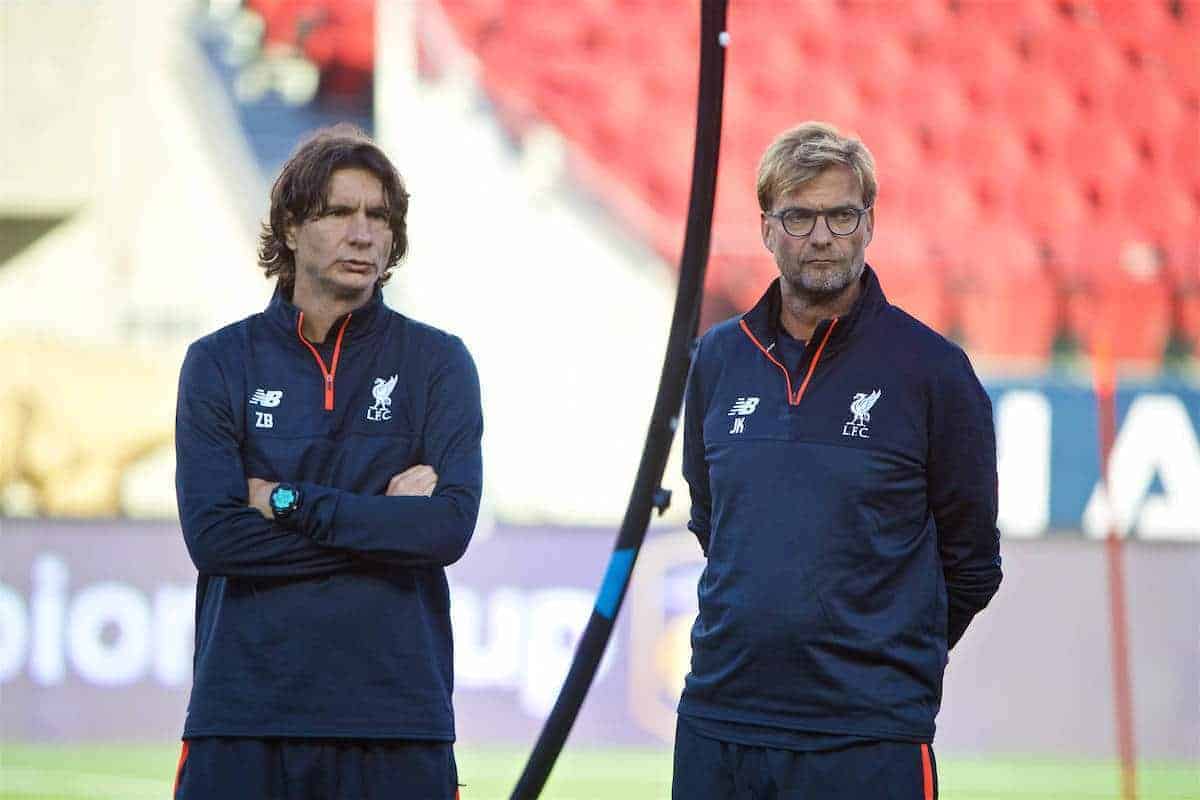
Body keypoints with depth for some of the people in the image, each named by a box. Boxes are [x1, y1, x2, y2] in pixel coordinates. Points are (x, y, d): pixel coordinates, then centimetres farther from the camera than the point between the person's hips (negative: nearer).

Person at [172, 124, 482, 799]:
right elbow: (212, 534, -7)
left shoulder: (437, 362, 6)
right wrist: (383, 518, -8)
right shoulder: (221, 363, 6)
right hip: (244, 713, 0)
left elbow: (451, 526, -8)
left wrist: (285, 501, -8)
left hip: (397, 716, 0)